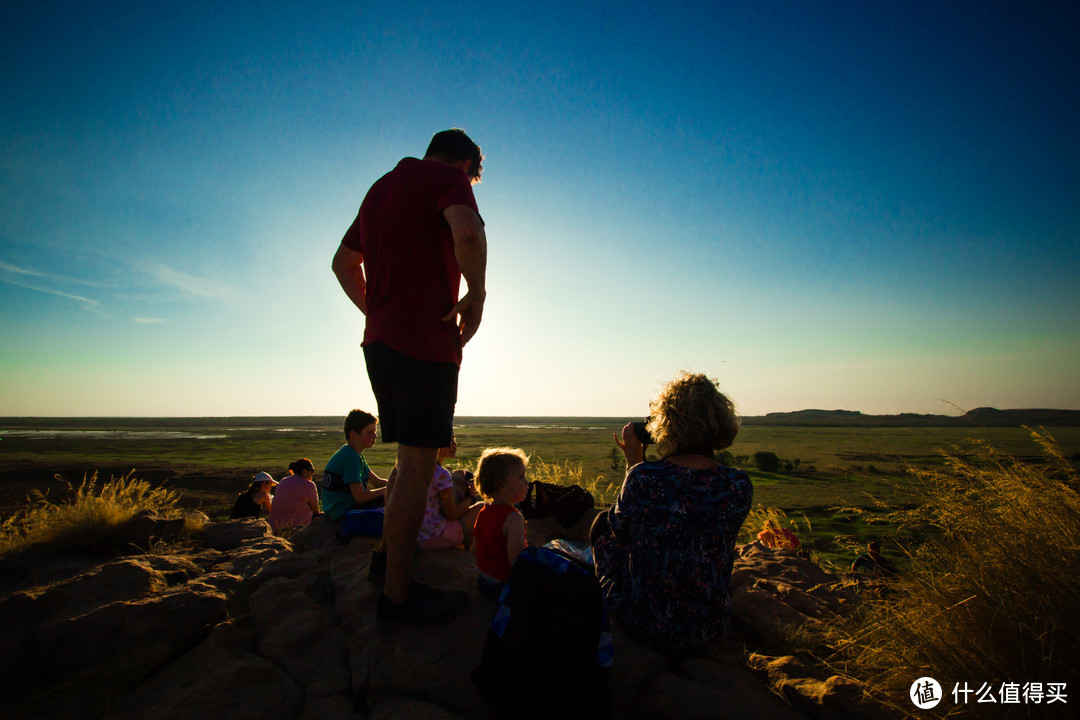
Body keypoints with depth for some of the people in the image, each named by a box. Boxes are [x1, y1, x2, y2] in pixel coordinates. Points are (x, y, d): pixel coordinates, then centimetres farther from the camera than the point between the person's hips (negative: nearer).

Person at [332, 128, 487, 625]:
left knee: (413, 460, 18)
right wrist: (475, 295, -12)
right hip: (425, 342, -9)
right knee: (417, 467, -5)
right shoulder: (447, 177, -3)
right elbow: (469, 233, -26)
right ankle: (397, 594, 2)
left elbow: (343, 261, 29)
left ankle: (392, 557, 27)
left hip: (381, 341, 9)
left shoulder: (381, 187, 23)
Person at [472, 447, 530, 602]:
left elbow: (475, 544, 14)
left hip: (484, 580, 9)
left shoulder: (483, 512, 3)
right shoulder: (514, 518, -25)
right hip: (503, 587, -9)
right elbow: (517, 559, -30)